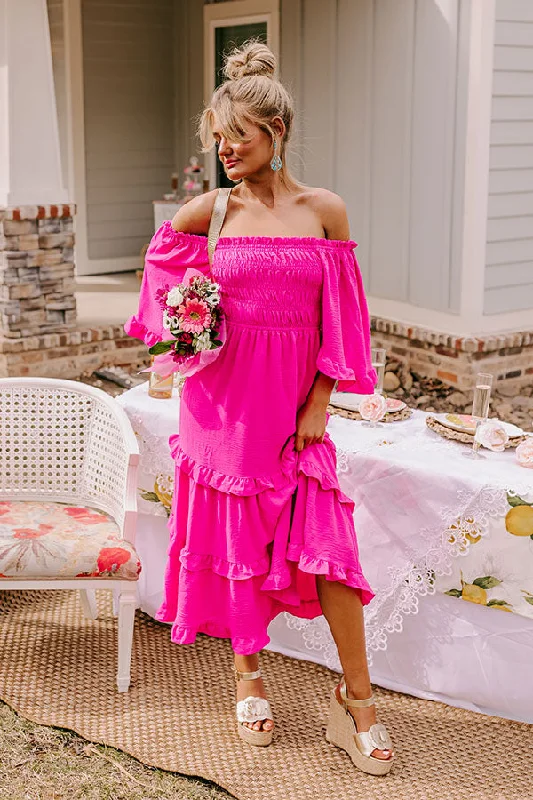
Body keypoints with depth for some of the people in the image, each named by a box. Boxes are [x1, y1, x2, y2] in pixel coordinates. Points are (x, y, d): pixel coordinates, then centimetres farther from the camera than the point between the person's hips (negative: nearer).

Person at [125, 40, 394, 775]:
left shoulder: (325, 211, -2)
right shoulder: (209, 211, -1)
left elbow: (340, 321, 0)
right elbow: (167, 259, 17)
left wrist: (317, 407, -5)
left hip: (294, 405, 0)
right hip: (224, 400, 1)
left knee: (327, 543, -3)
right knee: (234, 537, 10)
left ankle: (357, 697, 11)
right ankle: (248, 675, 30)